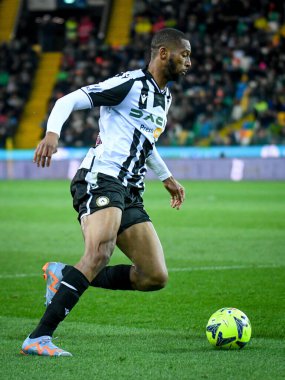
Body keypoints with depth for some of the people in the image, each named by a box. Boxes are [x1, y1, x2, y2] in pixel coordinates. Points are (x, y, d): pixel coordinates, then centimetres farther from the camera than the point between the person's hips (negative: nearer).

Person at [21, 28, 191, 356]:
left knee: (155, 277, -1)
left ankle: (64, 277, 10)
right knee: (100, 253, -32)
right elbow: (70, 100, -10)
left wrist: (167, 178, 45)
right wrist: (52, 132, -28)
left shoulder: (164, 97, 22)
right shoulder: (130, 84, -6)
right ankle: (38, 339, -33)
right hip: (100, 180, -9)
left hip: (129, 193, 9)